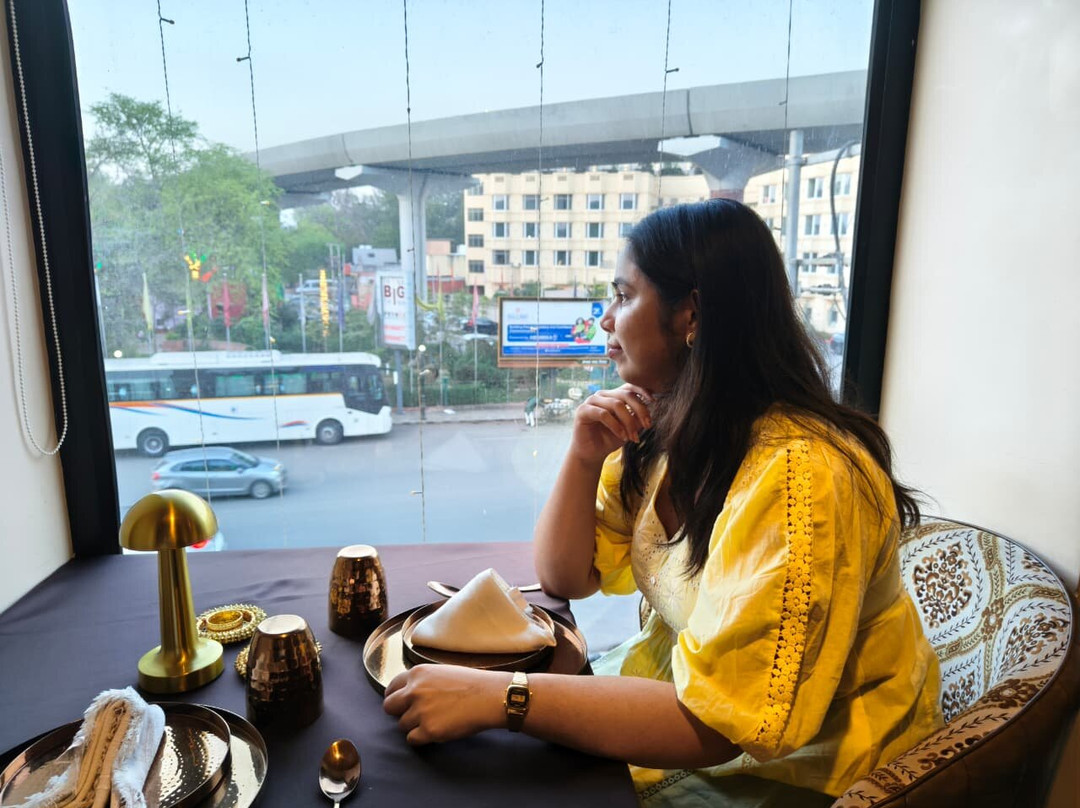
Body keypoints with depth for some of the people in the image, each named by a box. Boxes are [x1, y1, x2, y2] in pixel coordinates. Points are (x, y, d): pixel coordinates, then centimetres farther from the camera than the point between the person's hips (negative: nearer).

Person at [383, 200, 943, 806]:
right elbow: (565, 579, 0)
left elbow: (721, 718, -29)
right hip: (683, 689, 6)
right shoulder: (660, 431, -4)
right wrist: (585, 457, -16)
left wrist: (499, 696, -30)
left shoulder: (797, 475, -28)